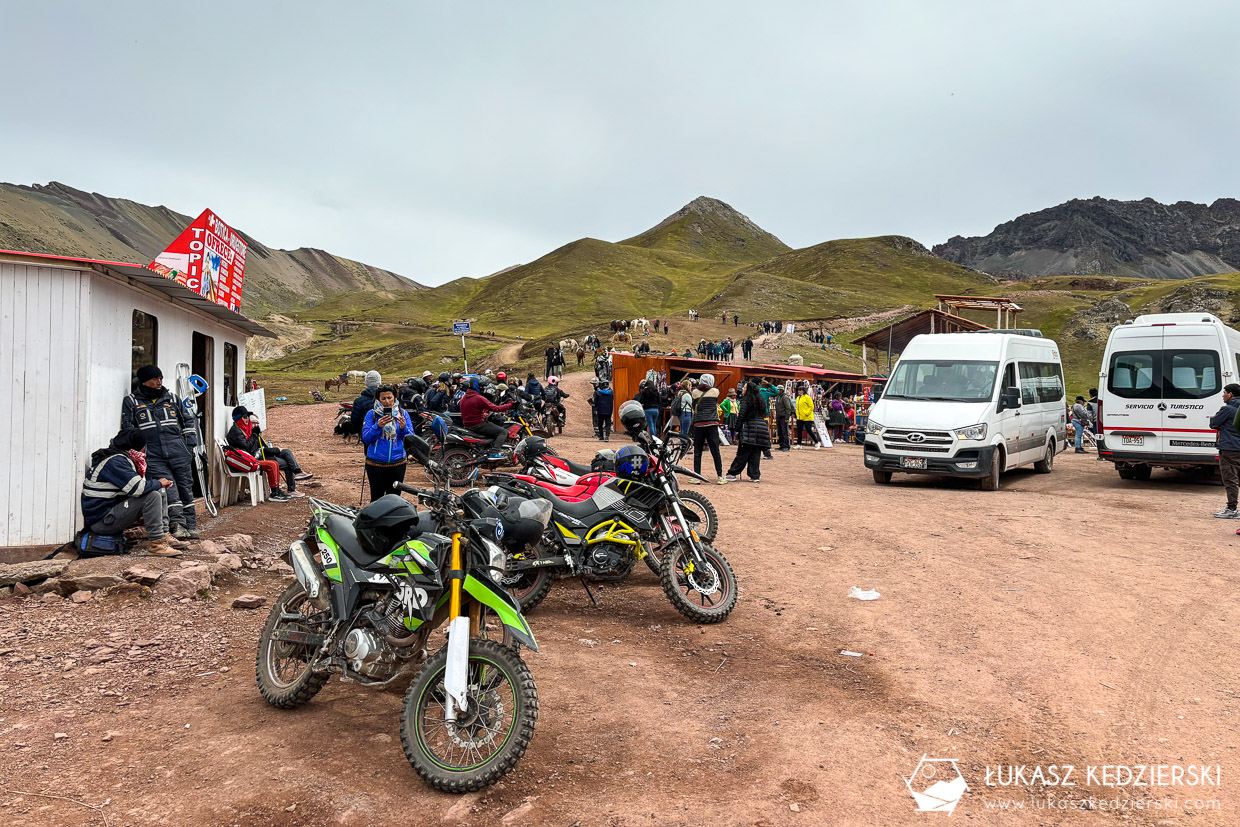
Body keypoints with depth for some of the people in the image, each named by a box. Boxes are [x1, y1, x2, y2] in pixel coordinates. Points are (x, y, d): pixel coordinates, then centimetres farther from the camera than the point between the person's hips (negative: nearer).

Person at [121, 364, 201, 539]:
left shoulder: (172, 399, 20)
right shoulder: (131, 402, 13)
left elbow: (189, 421, 24)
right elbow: (127, 429, 10)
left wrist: (189, 444, 12)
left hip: (178, 452, 2)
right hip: (152, 454, -2)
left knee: (185, 486, 1)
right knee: (166, 485, -19)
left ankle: (190, 526, 7)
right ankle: (177, 523, -27)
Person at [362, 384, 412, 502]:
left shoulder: (403, 414, 5)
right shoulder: (371, 414, 0)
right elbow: (365, 439, -7)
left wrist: (403, 428, -18)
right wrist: (378, 426, -21)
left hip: (398, 463, 2)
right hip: (375, 464, -2)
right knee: (376, 498, 5)